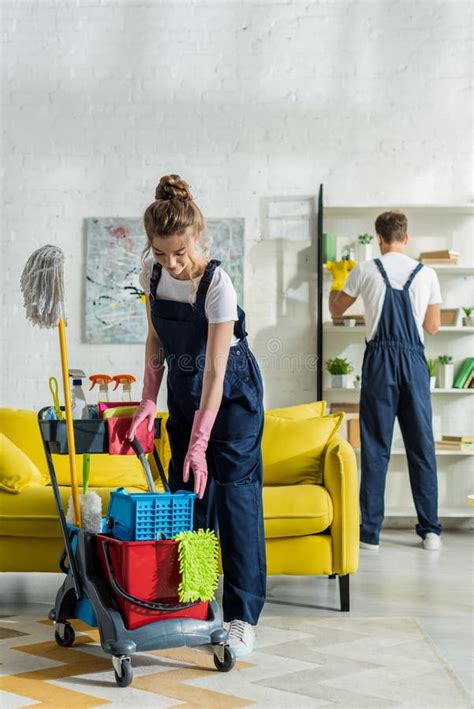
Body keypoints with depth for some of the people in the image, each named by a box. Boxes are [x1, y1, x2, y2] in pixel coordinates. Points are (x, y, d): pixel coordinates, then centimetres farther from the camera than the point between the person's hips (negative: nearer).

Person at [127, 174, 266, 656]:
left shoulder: (217, 283, -27)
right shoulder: (151, 271, -9)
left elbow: (216, 370, -27)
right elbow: (155, 339, 4)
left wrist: (200, 442, -28)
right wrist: (148, 401, -4)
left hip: (231, 391, -6)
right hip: (183, 390, 6)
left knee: (234, 493, -10)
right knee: (186, 492, 5)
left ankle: (243, 616, -7)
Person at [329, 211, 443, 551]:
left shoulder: (365, 271, 2)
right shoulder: (427, 274, 6)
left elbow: (336, 309, 16)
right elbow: (433, 326, 12)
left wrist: (336, 283, 35)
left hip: (380, 360, -1)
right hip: (414, 360, 1)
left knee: (376, 446, 1)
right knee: (422, 444, 7)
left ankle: (371, 533, 2)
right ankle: (430, 530, 10)